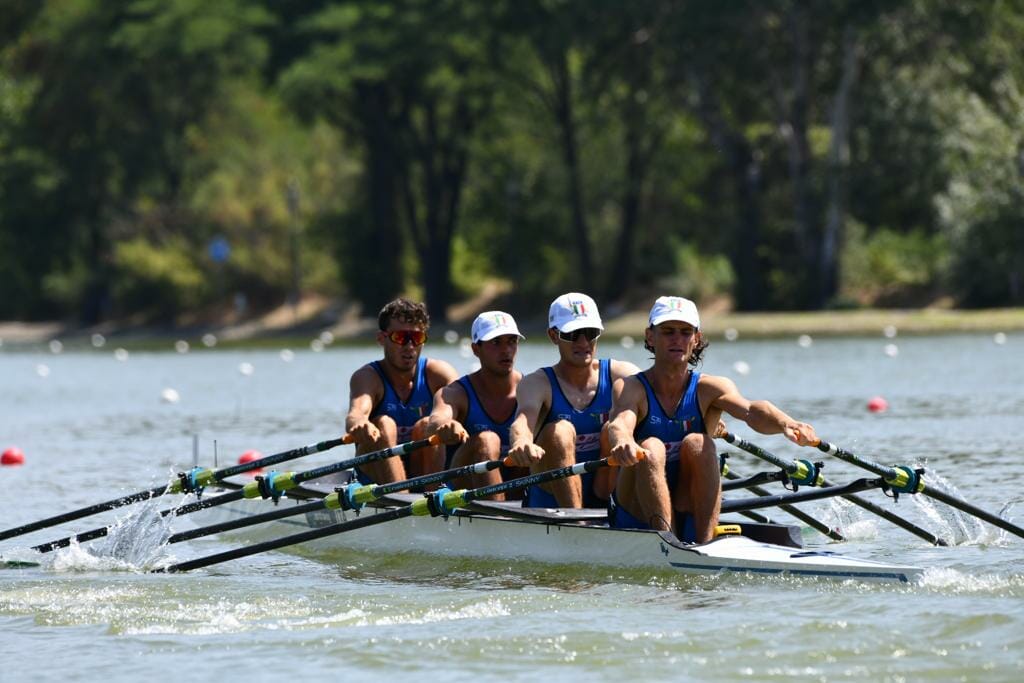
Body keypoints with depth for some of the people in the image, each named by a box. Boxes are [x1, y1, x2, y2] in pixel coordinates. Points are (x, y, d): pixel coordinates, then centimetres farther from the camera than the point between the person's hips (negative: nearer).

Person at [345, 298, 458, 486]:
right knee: (384, 425, -27)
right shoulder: (367, 377, -8)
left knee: (427, 425, -24)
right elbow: (357, 412, -29)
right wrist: (358, 425, -56)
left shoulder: (437, 373, -2)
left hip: (428, 471, 1)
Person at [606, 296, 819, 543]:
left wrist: (787, 425, -46)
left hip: (691, 515, 2)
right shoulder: (632, 388, -5)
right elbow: (621, 423, -29)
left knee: (698, 444, -22)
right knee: (651, 449, -27)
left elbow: (751, 411, -22)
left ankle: (705, 542, -31)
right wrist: (622, 442, -55)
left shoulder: (708, 389, -1)